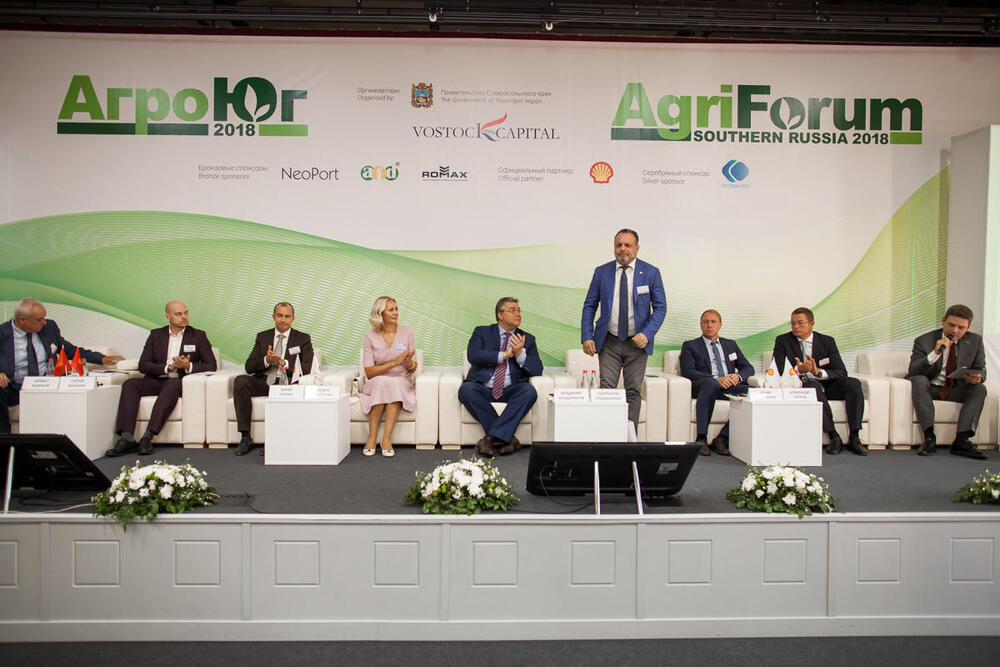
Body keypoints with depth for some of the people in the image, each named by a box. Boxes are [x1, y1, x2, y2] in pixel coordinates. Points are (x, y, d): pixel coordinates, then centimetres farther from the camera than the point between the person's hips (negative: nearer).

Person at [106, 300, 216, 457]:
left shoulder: (198, 336, 9)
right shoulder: (156, 335, 15)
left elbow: (211, 365, 2)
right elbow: (143, 365, 5)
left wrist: (189, 366, -17)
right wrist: (168, 367, -12)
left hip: (180, 382, -3)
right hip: (156, 381, 3)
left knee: (172, 384, -37)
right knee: (130, 384, -24)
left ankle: (147, 437, -40)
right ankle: (127, 438, -33)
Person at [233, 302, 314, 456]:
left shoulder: (303, 339, 10)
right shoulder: (262, 337, 16)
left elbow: (306, 368, -3)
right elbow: (249, 367, 7)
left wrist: (283, 362, -15)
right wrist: (266, 360, -12)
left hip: (287, 383, -3)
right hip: (264, 382, 3)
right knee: (240, 381, -26)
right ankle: (245, 438, -24)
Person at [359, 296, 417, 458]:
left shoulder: (406, 333, 2)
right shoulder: (370, 337, 0)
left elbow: (412, 369, 6)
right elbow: (369, 372, -7)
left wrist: (408, 362, -19)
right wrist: (395, 362, -18)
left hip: (401, 383, 1)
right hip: (376, 383, -1)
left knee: (394, 385, -34)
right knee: (382, 382, -35)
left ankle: (387, 438, -34)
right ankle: (371, 437, -29)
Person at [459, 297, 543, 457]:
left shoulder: (527, 339, 16)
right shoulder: (482, 332, 12)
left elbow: (537, 370, 4)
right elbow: (473, 355, -8)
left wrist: (519, 354, -12)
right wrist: (504, 355, -10)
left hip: (511, 391, 1)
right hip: (483, 388, -1)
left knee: (529, 391, -30)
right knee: (466, 389, -32)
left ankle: (492, 437, -30)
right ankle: (506, 438, -27)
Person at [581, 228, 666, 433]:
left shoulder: (651, 273, 0)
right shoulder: (601, 272, 3)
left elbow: (660, 307, -1)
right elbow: (589, 306, 5)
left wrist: (647, 334, -15)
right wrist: (586, 337, -5)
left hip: (637, 342, 0)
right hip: (609, 342, 0)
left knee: (634, 392, 4)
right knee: (606, 389, -6)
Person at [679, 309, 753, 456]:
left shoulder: (731, 344, 27)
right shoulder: (690, 346, 14)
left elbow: (748, 368, 19)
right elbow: (687, 372, -2)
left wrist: (738, 376, -7)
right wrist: (717, 380, -15)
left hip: (730, 388, 4)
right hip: (701, 387, -4)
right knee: (711, 382, -39)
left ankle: (722, 438, -27)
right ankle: (701, 439, -38)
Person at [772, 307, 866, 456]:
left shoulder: (827, 341, 3)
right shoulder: (782, 341, 0)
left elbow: (841, 372, -5)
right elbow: (779, 371, -8)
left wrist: (819, 372, -24)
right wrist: (799, 370, -27)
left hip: (827, 386, 3)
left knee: (853, 383, -24)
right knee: (814, 385, -35)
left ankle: (854, 438, -24)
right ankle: (834, 437, -33)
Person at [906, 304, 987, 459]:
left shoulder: (975, 340, 2)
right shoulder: (924, 340, -9)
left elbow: (981, 370, 5)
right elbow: (913, 371, -18)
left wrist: (977, 377, -21)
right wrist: (935, 353, -32)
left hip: (955, 390, 3)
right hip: (928, 388, -3)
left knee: (980, 388, -23)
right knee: (919, 380, -33)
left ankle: (962, 441, -31)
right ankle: (929, 437, -38)